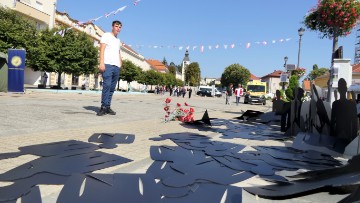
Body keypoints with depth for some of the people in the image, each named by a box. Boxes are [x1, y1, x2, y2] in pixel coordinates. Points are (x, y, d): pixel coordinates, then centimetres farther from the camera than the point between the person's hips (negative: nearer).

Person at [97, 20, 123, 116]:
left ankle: (108, 107, 7)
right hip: (108, 65, -6)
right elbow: (102, 49, -4)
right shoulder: (106, 35, 7)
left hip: (116, 66, 6)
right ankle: (103, 107, -14)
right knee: (107, 85, -16)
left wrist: (120, 64, 12)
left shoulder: (118, 40, 27)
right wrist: (101, 63, -16)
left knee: (112, 88, 3)